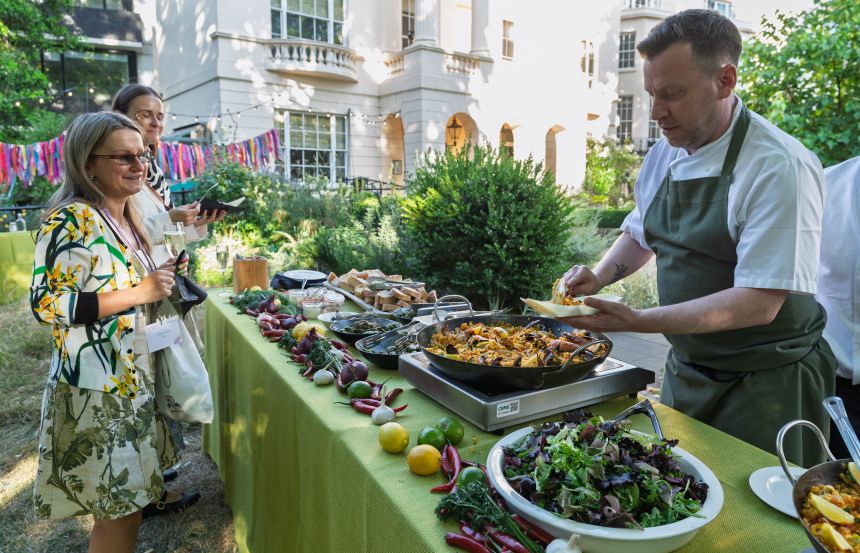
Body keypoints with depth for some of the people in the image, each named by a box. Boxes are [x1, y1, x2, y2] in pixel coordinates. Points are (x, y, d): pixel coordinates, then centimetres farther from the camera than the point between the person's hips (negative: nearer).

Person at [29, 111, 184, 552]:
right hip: (95, 385, -9)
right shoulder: (71, 220, -18)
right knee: (118, 514, 2)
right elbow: (46, 304, -23)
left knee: (121, 502, 21)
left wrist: (158, 281, 5)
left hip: (132, 378, 9)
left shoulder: (125, 218, 10)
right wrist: (141, 292, -23)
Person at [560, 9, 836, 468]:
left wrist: (639, 321, -32)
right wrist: (600, 277, -3)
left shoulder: (781, 169, -21)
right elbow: (641, 234, 16)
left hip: (765, 383, -6)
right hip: (685, 370, 7)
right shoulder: (664, 155, 1)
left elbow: (759, 303, -26)